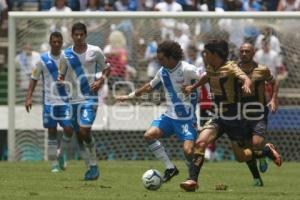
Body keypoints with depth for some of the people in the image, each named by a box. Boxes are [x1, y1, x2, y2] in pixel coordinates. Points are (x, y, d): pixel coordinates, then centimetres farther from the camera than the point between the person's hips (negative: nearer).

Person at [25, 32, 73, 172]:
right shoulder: (43, 60, 1)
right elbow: (34, 79, 5)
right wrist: (29, 98, -4)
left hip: (66, 100, 0)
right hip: (49, 101, 0)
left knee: (68, 129, -9)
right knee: (52, 131, 1)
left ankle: (61, 154, 17)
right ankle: (54, 164, 8)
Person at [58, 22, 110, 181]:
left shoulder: (95, 51, -2)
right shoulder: (66, 55, 3)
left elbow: (106, 67, 10)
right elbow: (61, 75, 13)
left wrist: (101, 80, -9)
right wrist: (61, 81, -11)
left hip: (90, 97, -4)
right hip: (74, 99, 4)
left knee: (84, 130, -20)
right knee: (79, 136, 6)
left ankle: (94, 165, -5)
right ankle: (91, 167, 18)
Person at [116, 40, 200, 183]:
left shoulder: (187, 70, -16)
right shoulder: (163, 72, 6)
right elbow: (150, 87, 22)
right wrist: (130, 96, 26)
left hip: (186, 118, -7)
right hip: (170, 116, 7)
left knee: (188, 150, -18)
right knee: (149, 135, -9)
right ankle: (170, 168, 1)